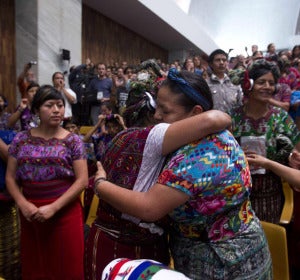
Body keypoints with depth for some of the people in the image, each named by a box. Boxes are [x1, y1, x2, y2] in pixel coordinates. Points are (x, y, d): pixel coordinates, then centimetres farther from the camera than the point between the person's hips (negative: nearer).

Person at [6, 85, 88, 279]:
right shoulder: (21, 139, 4)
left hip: (65, 212, -2)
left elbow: (82, 180, -9)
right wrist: (22, 203, -9)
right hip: (30, 213, 3)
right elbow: (10, 177, 6)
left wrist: (54, 207, -15)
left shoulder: (73, 141, -4)